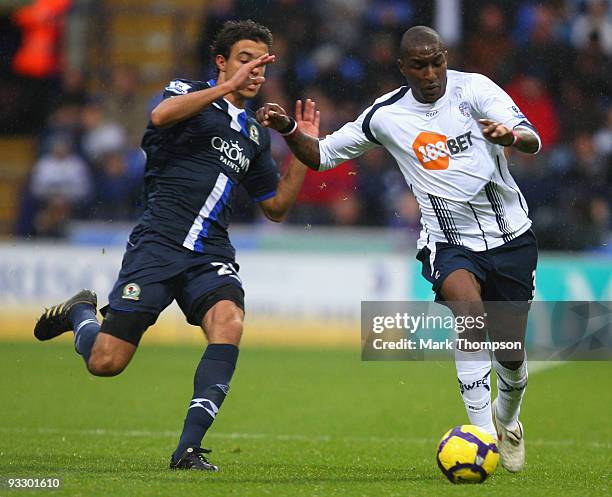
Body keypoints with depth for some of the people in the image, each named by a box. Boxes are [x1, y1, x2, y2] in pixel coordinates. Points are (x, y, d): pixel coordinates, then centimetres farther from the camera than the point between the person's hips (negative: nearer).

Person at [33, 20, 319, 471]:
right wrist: (227, 88, -25)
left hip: (211, 255, 4)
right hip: (159, 243, -4)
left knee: (229, 322, -29)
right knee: (106, 363, -7)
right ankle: (80, 312, 31)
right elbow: (161, 115, -23)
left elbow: (276, 207, 25)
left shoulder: (257, 133, 21)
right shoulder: (189, 93, 2)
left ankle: (189, 447, -25)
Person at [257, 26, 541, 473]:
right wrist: (288, 130, -11)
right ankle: (483, 434, -30)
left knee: (512, 354, 9)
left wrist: (510, 135, -42)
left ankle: (508, 419, 45)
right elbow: (322, 155, 8)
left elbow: (533, 140, -19)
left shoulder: (473, 89, -9)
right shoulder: (386, 115, -2)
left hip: (511, 238, 1)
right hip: (450, 243, 0)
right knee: (468, 307, -33)